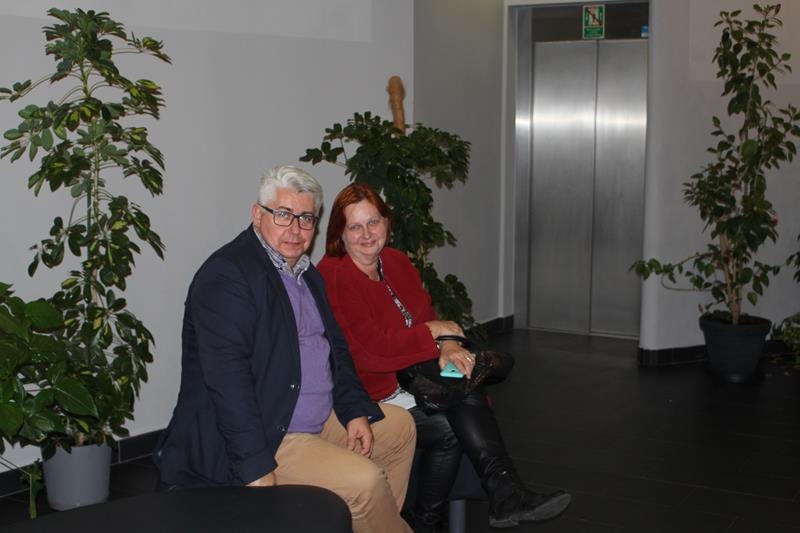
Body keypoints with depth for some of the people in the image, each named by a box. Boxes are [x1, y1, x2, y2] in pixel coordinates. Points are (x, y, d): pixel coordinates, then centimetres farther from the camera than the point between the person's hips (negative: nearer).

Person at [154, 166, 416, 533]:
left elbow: (335, 348, 20)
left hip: (322, 420, 10)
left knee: (399, 426, 18)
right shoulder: (227, 273, -17)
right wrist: (258, 471, -29)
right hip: (263, 439, -10)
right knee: (364, 480, -23)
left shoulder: (306, 273, 13)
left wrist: (355, 410, 4)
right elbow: (227, 377, -25)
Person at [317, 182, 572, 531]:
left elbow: (427, 316, 8)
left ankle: (505, 496, -24)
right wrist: (433, 332, -12)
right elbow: (371, 353, -22)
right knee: (448, 430, -21)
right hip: (369, 395, -7)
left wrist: (447, 347, -16)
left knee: (467, 393, -20)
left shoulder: (397, 262, 9)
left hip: (409, 375, 7)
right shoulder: (332, 278, -17)